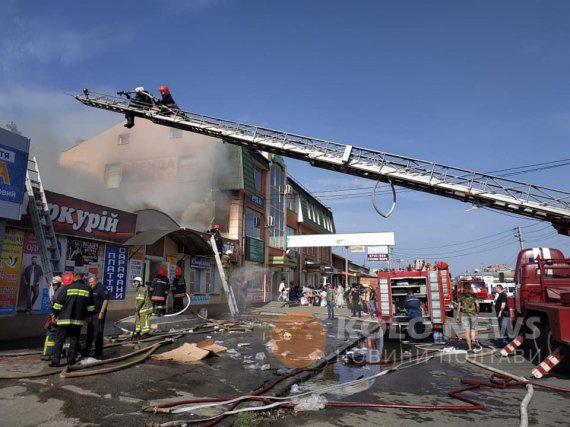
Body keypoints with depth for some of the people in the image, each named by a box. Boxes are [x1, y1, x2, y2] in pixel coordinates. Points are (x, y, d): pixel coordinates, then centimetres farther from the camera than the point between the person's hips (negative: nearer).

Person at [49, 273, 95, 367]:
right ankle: (71, 360, 13)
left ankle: (55, 361, 7)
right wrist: (88, 316, 23)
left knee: (59, 340, 7)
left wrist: (55, 314, 10)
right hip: (78, 320, 3)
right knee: (74, 340, 11)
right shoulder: (87, 289, 5)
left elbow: (58, 303, -4)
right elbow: (90, 306, 10)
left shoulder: (67, 288, -5)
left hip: (65, 319, -2)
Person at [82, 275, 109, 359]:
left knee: (98, 334, -4)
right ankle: (86, 352, 29)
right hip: (91, 314, 9)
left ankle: (98, 354, 3)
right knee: (89, 333, 17)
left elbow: (106, 300, -17)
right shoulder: (91, 290, 16)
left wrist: (102, 312, -21)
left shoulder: (102, 289, -11)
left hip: (98, 315, -9)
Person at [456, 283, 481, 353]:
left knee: (467, 331, 1)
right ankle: (474, 340, -8)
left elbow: (459, 306, 0)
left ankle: (470, 348, -1)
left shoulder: (461, 296, 1)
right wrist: (477, 311, 13)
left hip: (464, 315, 0)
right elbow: (477, 305, -7)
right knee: (473, 329, 19)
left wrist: (458, 315, 9)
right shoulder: (473, 295, 0)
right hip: (473, 314, 0)